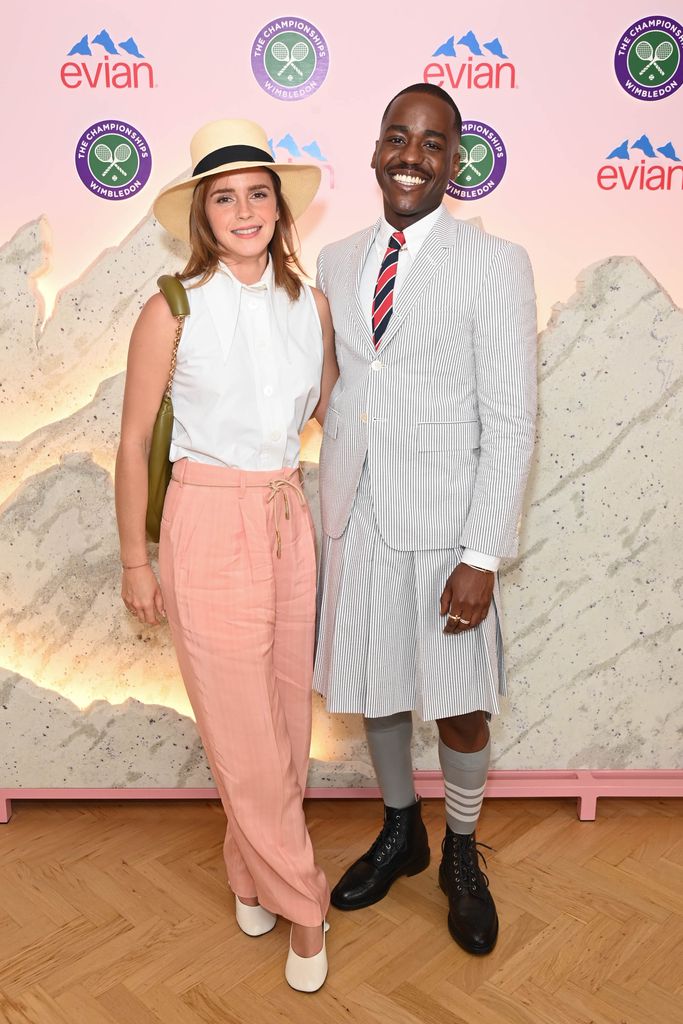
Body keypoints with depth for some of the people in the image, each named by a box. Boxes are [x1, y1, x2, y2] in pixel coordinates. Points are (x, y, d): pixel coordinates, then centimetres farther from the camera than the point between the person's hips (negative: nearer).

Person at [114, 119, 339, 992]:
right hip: (209, 526, -4)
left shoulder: (310, 304, 4)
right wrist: (135, 562, -1)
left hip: (288, 522, 5)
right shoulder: (173, 311, -8)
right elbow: (134, 442, -3)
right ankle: (301, 901, 25)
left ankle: (252, 874, 38)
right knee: (244, 733, 4)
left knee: (286, 717, 14)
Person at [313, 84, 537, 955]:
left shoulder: (496, 264, -7)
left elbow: (510, 423, -10)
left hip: (445, 525, -4)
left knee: (459, 708, 8)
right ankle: (399, 832, 43)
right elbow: (340, 396, 12)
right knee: (372, 688, 17)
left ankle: (461, 856, 36)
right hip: (358, 520, 4)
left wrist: (481, 557, -14)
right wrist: (330, 514, 11)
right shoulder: (337, 262, 8)